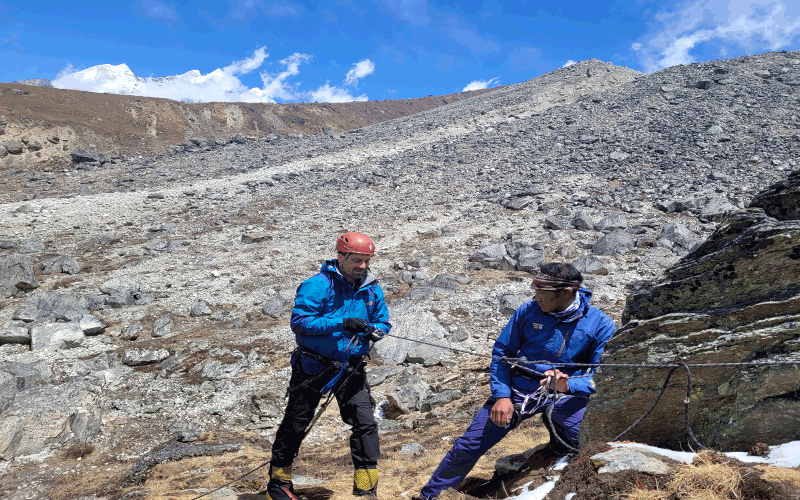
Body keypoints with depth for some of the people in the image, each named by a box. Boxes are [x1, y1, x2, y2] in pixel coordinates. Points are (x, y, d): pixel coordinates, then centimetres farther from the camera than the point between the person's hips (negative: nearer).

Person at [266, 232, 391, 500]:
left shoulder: (372, 290, 2)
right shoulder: (318, 285, -16)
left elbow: (383, 322, 12)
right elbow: (299, 321, -24)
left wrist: (374, 331, -13)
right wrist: (342, 323, -30)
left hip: (351, 368, 4)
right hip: (313, 366, -4)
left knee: (365, 423, -5)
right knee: (295, 424, 9)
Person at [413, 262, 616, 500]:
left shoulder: (600, 325, -9)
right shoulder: (528, 311, -4)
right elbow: (502, 352, 3)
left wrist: (568, 386, -28)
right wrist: (501, 396, -9)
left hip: (565, 393, -1)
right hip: (517, 389, 1)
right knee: (469, 445, -3)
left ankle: (558, 449, 7)